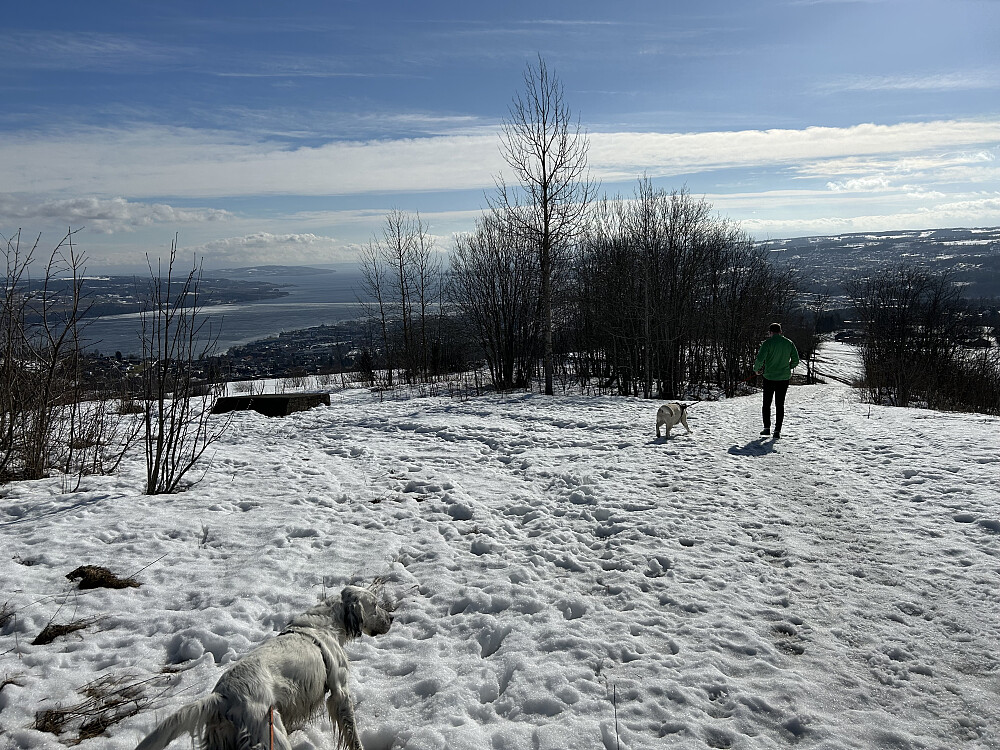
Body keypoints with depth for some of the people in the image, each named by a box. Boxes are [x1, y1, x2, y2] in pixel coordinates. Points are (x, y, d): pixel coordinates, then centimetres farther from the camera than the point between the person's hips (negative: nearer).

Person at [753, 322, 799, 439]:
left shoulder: (768, 343, -10)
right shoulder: (789, 343, 2)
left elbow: (760, 359, -17)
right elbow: (795, 360, 6)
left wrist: (757, 369, 2)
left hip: (769, 377, -3)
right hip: (784, 377, 3)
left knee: (767, 403, 13)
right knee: (780, 404, 8)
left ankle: (767, 428, 11)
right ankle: (777, 430, 4)